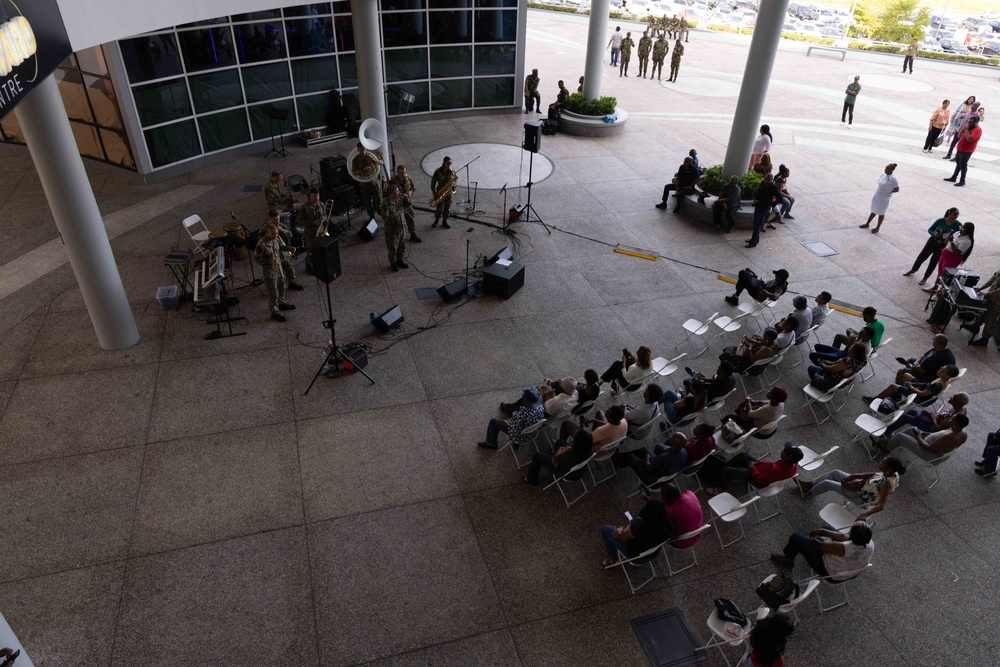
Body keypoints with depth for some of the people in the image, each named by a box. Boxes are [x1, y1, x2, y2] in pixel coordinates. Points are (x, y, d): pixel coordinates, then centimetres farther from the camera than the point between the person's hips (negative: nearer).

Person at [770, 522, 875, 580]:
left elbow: (822, 546, -22)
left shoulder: (844, 549, -43)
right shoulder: (871, 543, -24)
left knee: (796, 538, 0)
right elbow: (844, 537, -8)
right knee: (827, 528, 25)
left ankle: (787, 559, 32)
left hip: (829, 572, -7)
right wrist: (822, 531, -1)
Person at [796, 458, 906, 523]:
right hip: (863, 487, 8)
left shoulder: (887, 484, -38)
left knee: (826, 483, 0)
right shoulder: (893, 473, -13)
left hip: (860, 497, -8)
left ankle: (808, 492, 30)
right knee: (835, 473, 11)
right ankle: (809, 484, 27)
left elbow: (881, 505, -44)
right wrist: (854, 476, -4)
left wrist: (866, 513, -60)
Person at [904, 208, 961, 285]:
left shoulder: (958, 225, -13)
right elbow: (930, 229, -3)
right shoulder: (940, 220, -11)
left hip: (942, 246, -1)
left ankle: (925, 278, 20)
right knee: (922, 256, 13)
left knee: (933, 262, 5)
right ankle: (913, 270, 37)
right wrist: (934, 234, -25)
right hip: (932, 241, 2)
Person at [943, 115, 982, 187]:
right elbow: (959, 136, 14)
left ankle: (962, 181, 1)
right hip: (960, 149, 9)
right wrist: (963, 128, 0)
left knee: (963, 165, -5)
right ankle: (953, 178, 27)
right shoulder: (969, 127, 13)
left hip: (966, 151, -9)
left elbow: (969, 139, -29)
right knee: (958, 164, 17)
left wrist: (966, 129, -21)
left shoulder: (978, 130, -16)